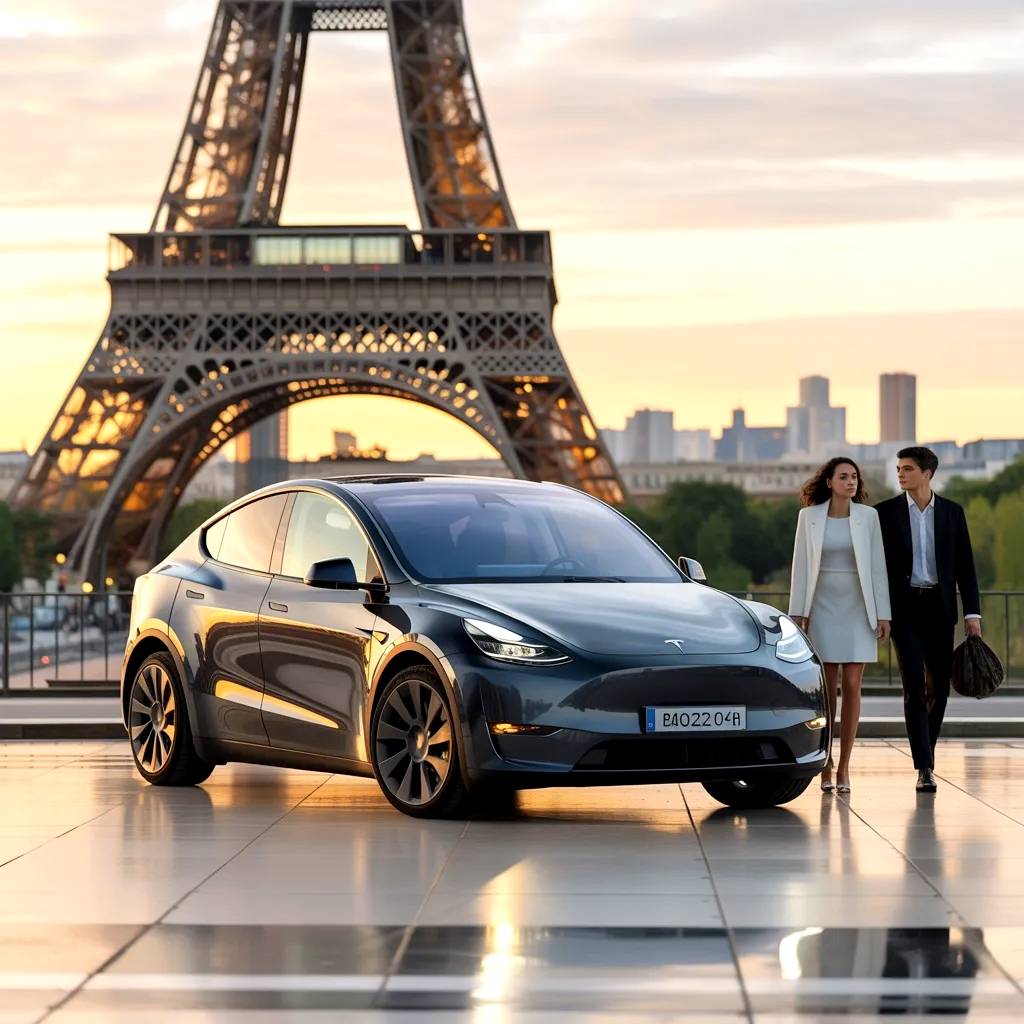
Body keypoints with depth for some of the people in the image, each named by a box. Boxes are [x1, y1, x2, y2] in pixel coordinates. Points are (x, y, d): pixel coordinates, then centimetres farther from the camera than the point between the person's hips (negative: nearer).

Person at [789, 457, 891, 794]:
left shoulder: (868, 516, 0)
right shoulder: (809, 516, 1)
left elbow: (878, 567, 0)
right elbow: (800, 566, 2)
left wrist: (883, 614, -3)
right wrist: (798, 614, -2)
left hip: (857, 610, 0)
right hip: (823, 608, 0)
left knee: (852, 686, -2)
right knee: (826, 688, 1)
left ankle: (844, 766, 4)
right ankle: (826, 765, 8)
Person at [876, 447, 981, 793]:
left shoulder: (952, 512, 7)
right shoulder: (886, 512, 2)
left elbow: (965, 565, 7)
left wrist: (972, 612, 0)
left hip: (939, 607, 3)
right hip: (904, 607, -2)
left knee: (939, 686, 6)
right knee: (915, 686, -11)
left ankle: (926, 753, 24)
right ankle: (924, 767, -14)